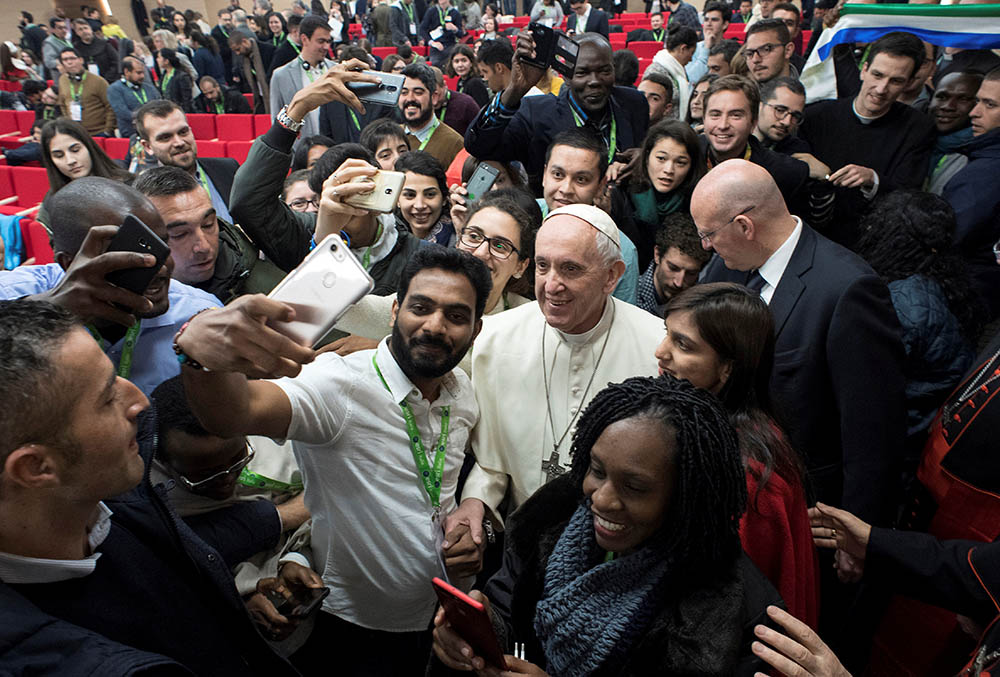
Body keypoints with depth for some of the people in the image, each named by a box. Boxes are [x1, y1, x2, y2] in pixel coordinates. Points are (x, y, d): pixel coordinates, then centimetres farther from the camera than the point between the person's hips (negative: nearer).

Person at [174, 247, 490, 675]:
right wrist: (200, 352, -64)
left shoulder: (462, 392, -4)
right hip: (346, 634, -5)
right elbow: (237, 412, -44)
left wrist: (472, 526, -7)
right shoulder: (340, 384, -25)